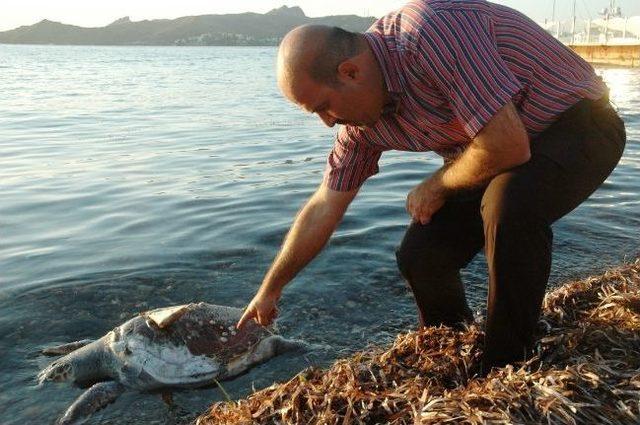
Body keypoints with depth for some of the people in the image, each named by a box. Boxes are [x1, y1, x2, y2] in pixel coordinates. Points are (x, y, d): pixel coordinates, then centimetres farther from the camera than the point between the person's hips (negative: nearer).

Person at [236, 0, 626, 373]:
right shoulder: (361, 117, -7)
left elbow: (507, 145, -34)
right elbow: (323, 209, 2)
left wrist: (436, 188, -15)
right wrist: (270, 289, 9)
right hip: (504, 141, 7)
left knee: (508, 207, -36)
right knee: (420, 257, -6)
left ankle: (506, 373, -14)